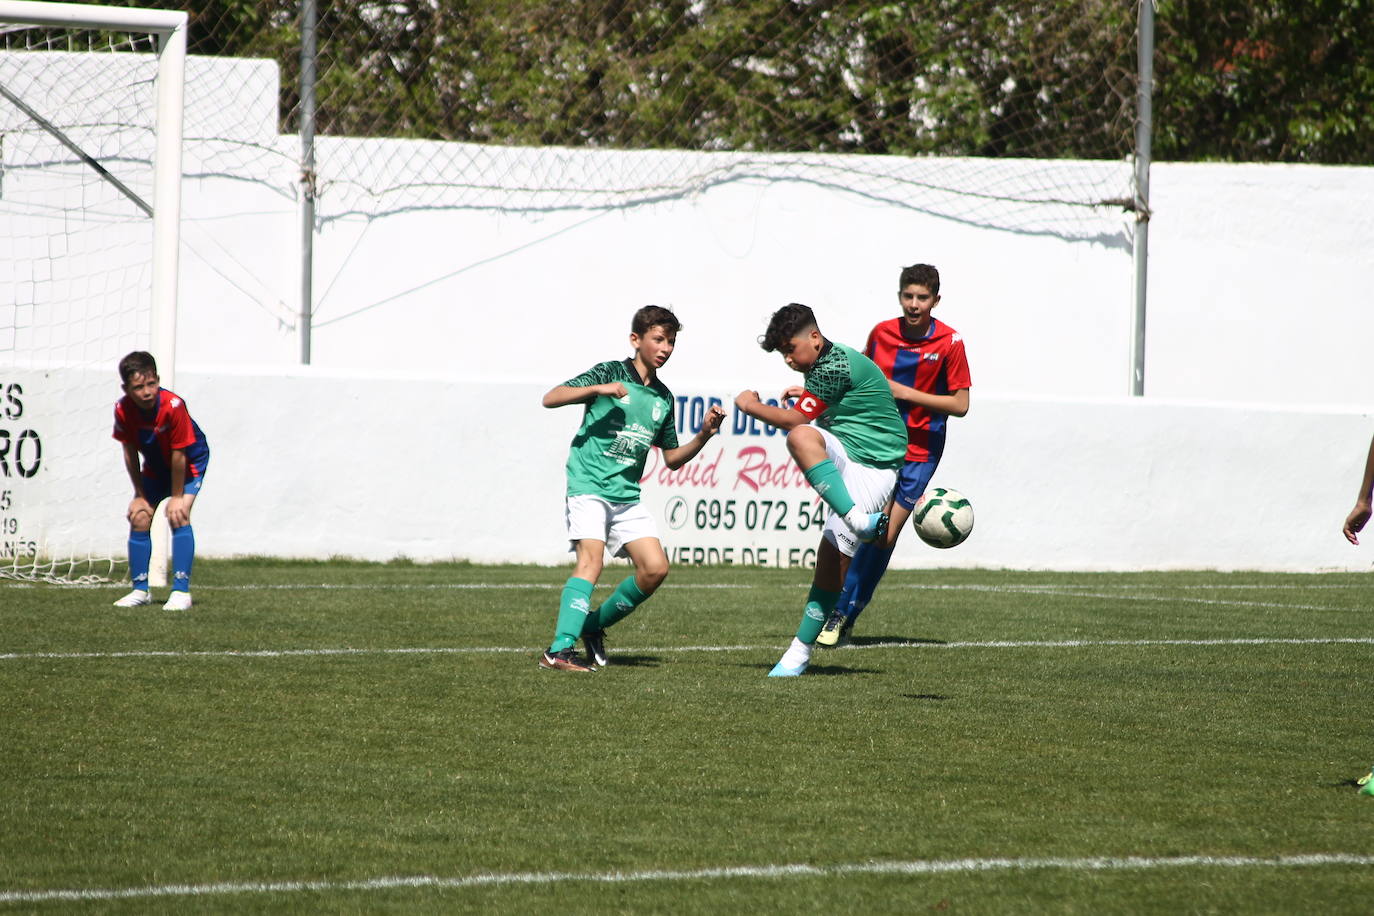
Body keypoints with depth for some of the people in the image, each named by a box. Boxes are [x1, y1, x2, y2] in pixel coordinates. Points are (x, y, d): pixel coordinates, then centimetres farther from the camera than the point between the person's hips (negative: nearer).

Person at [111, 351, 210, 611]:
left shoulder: (173, 406, -35)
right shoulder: (123, 410, -22)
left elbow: (179, 454, -27)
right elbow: (130, 452, -10)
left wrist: (176, 497, -21)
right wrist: (140, 494, -7)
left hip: (190, 463, -5)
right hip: (155, 467, 5)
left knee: (178, 517, -21)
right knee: (139, 519, -1)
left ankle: (181, 591, -21)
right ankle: (140, 590, 11)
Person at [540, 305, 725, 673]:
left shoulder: (663, 398, 14)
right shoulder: (610, 373, -3)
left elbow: (672, 458, 21)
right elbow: (550, 398, -12)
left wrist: (703, 435, 4)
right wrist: (598, 389, -25)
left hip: (627, 497, 6)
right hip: (589, 486, -6)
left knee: (655, 568, -5)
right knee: (591, 560, -23)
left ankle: (595, 625, 14)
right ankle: (559, 651, -30)